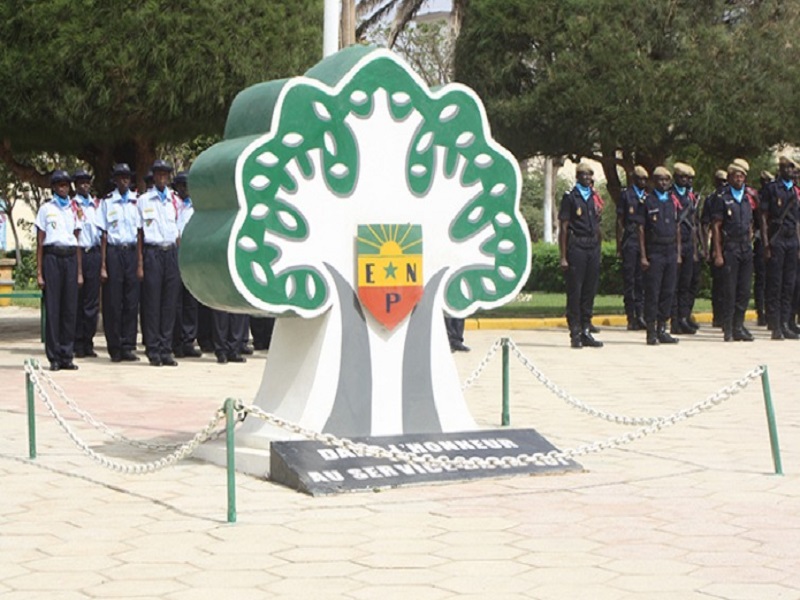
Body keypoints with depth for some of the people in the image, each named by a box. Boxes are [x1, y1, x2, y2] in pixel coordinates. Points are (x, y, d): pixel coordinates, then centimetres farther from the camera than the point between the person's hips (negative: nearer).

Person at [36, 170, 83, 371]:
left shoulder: (75, 209, 15)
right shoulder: (46, 209, 6)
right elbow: (40, 243, 3)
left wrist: (79, 272, 9)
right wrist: (39, 273, -4)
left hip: (71, 258, 3)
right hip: (52, 258, -3)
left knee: (70, 308, 1)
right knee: (52, 308, -4)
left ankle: (67, 356, 6)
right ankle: (54, 357, 0)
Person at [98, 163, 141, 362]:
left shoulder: (136, 201, 9)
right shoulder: (107, 202, 4)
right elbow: (104, 235, 3)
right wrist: (103, 265, -2)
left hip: (132, 251, 2)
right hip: (114, 251, -2)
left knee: (132, 301, 1)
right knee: (113, 302, -1)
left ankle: (128, 346, 7)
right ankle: (115, 348, 6)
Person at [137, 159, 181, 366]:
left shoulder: (175, 200, 12)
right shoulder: (144, 200, 3)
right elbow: (139, 233, 2)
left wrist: (180, 258, 10)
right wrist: (140, 263, -3)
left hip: (172, 252, 3)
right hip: (152, 252, -3)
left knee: (170, 303, 2)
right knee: (152, 302, -3)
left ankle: (166, 350, 8)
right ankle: (153, 350, 3)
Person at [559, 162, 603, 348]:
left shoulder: (595, 198, 15)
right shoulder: (570, 197, -1)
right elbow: (564, 228, -4)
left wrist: (598, 251, 13)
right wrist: (563, 257, -9)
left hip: (593, 247, 5)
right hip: (576, 247, -5)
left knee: (590, 291, 7)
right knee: (575, 291, -4)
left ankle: (586, 330, 13)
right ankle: (575, 333, 0)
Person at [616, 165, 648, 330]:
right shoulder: (625, 195, 3)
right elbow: (620, 222, 2)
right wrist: (619, 246, -3)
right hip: (630, 241, -4)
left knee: (642, 280, 2)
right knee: (629, 280, -1)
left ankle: (640, 315, 6)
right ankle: (631, 318, 2)